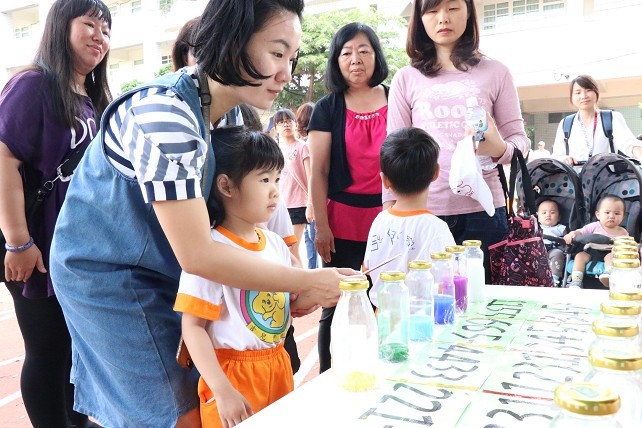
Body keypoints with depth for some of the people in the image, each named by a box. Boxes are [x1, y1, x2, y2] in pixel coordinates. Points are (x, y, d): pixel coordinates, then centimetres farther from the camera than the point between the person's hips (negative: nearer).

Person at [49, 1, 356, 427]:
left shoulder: (222, 107, -1)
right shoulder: (165, 112, -30)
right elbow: (197, 254, -31)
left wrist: (287, 289, -4)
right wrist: (308, 282, -24)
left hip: (154, 272, 8)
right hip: (109, 276, -8)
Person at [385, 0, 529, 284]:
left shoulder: (495, 72, 7)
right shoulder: (406, 79, 8)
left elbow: (519, 139, 6)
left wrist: (499, 148, -17)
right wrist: (390, 212, 0)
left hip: (483, 212, 0)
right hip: (422, 214, 0)